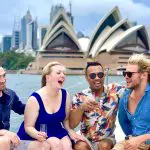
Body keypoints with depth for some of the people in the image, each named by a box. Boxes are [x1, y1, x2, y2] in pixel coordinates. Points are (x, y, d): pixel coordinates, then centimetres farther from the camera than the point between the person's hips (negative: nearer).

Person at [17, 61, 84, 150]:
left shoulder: (65, 95, -3)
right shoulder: (35, 99, -17)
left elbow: (66, 119, 8)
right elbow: (28, 126, -13)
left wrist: (71, 132, -10)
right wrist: (37, 135, -34)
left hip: (56, 132, 5)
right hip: (34, 135, -4)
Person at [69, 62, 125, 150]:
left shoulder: (114, 90, -7)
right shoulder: (80, 97, -6)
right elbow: (72, 125, -11)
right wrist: (81, 108, -28)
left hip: (107, 139, 0)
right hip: (86, 140, 0)